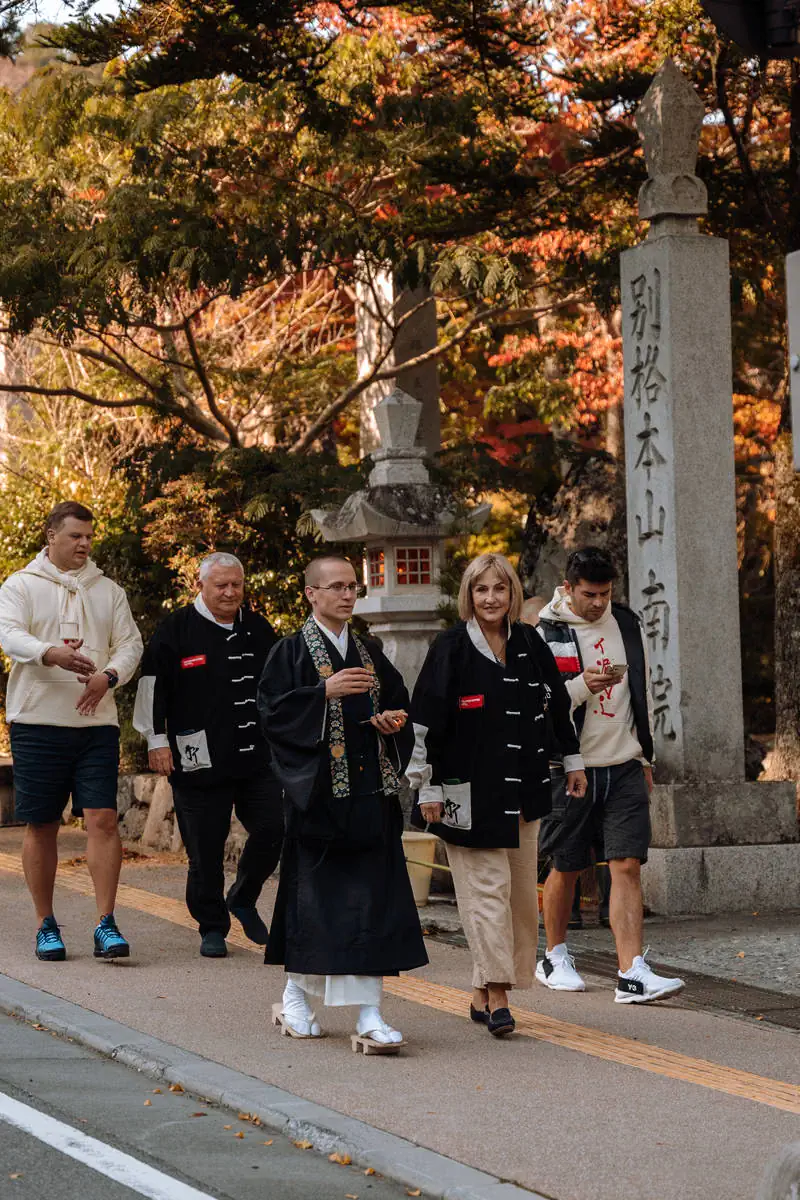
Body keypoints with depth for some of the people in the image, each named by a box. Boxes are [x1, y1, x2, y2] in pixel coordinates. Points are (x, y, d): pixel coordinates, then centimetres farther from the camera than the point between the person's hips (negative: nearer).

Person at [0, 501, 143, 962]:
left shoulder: (108, 591, 14)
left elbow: (130, 643, 8)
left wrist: (109, 675, -14)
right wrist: (52, 653, -32)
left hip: (97, 722, 2)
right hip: (38, 721, -2)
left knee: (103, 819, -9)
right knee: (42, 826, 3)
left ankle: (106, 924, -8)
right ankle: (46, 926, 14)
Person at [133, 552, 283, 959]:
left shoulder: (257, 629, 13)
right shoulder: (176, 630, -1)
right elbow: (154, 687, -1)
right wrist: (157, 740, -5)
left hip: (258, 757, 4)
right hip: (200, 762, -4)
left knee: (272, 830, -4)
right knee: (205, 849, 0)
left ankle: (243, 899, 20)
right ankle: (212, 928, 13)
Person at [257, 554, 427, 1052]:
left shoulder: (369, 653, 15)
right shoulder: (292, 651, 0)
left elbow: (400, 703, 20)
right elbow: (272, 708, -10)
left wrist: (394, 720, -2)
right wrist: (325, 692, -20)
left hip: (369, 791, 4)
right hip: (318, 789, -4)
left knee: (372, 896, -3)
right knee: (314, 890, 1)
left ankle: (369, 1015, -3)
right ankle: (297, 997, 21)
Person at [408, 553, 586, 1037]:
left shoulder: (529, 643, 7)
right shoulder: (451, 648, -7)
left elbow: (558, 703, 20)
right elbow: (426, 720, -8)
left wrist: (574, 760, 21)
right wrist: (427, 788, -9)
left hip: (523, 787, 6)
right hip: (472, 789, -6)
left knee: (520, 888, 7)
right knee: (487, 887, -10)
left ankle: (484, 993, 16)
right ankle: (496, 996, -11)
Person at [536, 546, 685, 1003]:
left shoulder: (628, 625, 9)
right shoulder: (545, 634, -6)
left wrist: (646, 756, 18)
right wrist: (581, 687, -22)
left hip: (624, 766, 3)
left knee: (627, 866, -8)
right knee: (567, 868, 9)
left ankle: (633, 974, -14)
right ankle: (555, 957, 29)